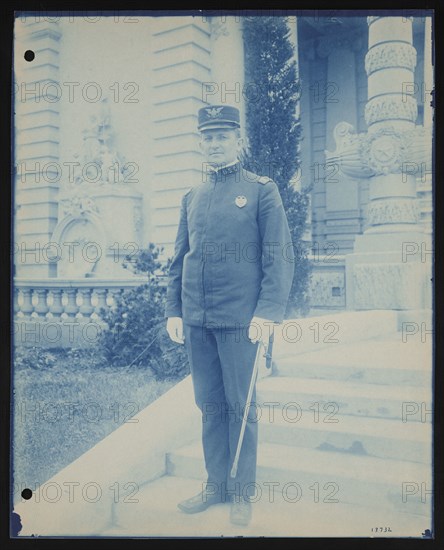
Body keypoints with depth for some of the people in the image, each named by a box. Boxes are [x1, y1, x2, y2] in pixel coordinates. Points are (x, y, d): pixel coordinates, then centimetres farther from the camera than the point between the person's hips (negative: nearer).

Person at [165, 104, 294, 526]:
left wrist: (268, 312, -15)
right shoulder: (191, 198, 13)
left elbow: (279, 258, -6)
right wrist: (173, 310, 8)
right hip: (196, 320, 5)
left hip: (240, 318, -4)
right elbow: (179, 260, 15)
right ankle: (215, 484, 25)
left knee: (241, 407, 4)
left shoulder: (262, 190, 0)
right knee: (210, 405, 11)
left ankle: (242, 492, 18)